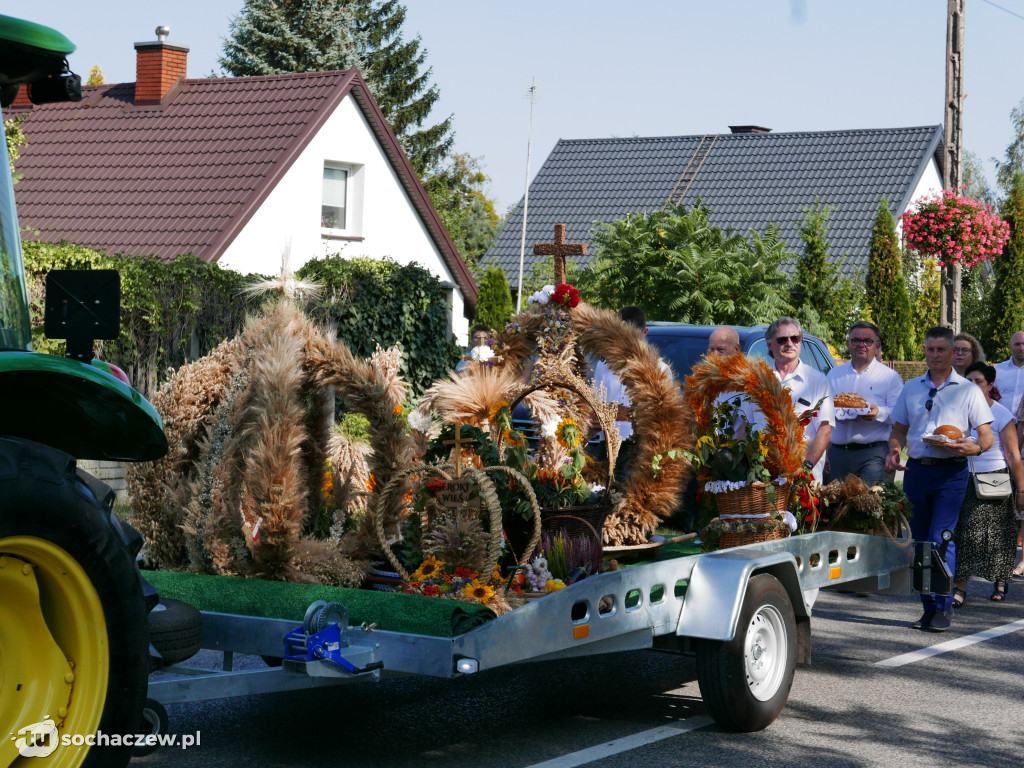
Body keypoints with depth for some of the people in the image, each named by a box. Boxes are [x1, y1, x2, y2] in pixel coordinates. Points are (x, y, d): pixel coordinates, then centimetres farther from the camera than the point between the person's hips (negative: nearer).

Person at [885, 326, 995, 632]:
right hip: (916, 469, 4)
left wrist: (974, 447, -21)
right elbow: (899, 429, 20)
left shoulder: (968, 390, 4)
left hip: (951, 472, -4)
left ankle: (944, 607, -6)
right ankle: (929, 607, 15)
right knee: (919, 541, 6)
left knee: (940, 538, -14)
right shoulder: (911, 388, 15)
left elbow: (987, 437, 1)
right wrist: (893, 451, -2)